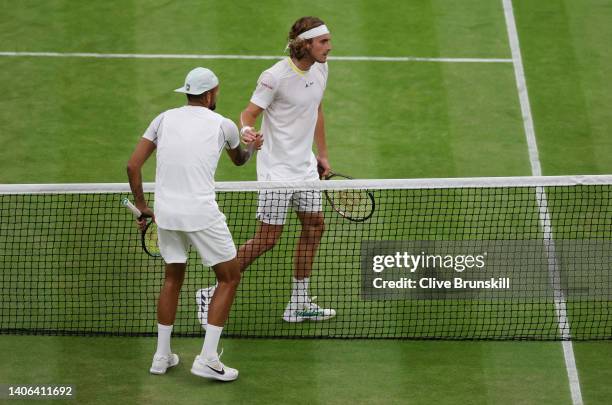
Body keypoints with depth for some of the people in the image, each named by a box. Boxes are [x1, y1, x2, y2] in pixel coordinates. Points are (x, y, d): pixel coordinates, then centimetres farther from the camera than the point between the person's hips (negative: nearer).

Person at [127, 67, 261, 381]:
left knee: (173, 278, 23)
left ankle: (162, 356, 25)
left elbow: (132, 165, 6)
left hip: (165, 213, 4)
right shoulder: (223, 125, 4)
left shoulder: (164, 119, 10)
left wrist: (142, 207, 16)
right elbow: (239, 160, 27)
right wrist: (252, 148, 50)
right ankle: (207, 359, 2)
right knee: (230, 278, 10)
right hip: (201, 213, -4)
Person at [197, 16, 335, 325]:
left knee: (314, 226, 11)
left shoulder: (320, 68, 2)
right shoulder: (275, 76, -21)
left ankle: (299, 305, 22)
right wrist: (247, 130, -40)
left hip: (305, 167, 8)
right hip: (277, 169, -8)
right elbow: (249, 112, -17)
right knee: (267, 239, -5)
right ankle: (213, 295, 8)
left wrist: (322, 154, 19)